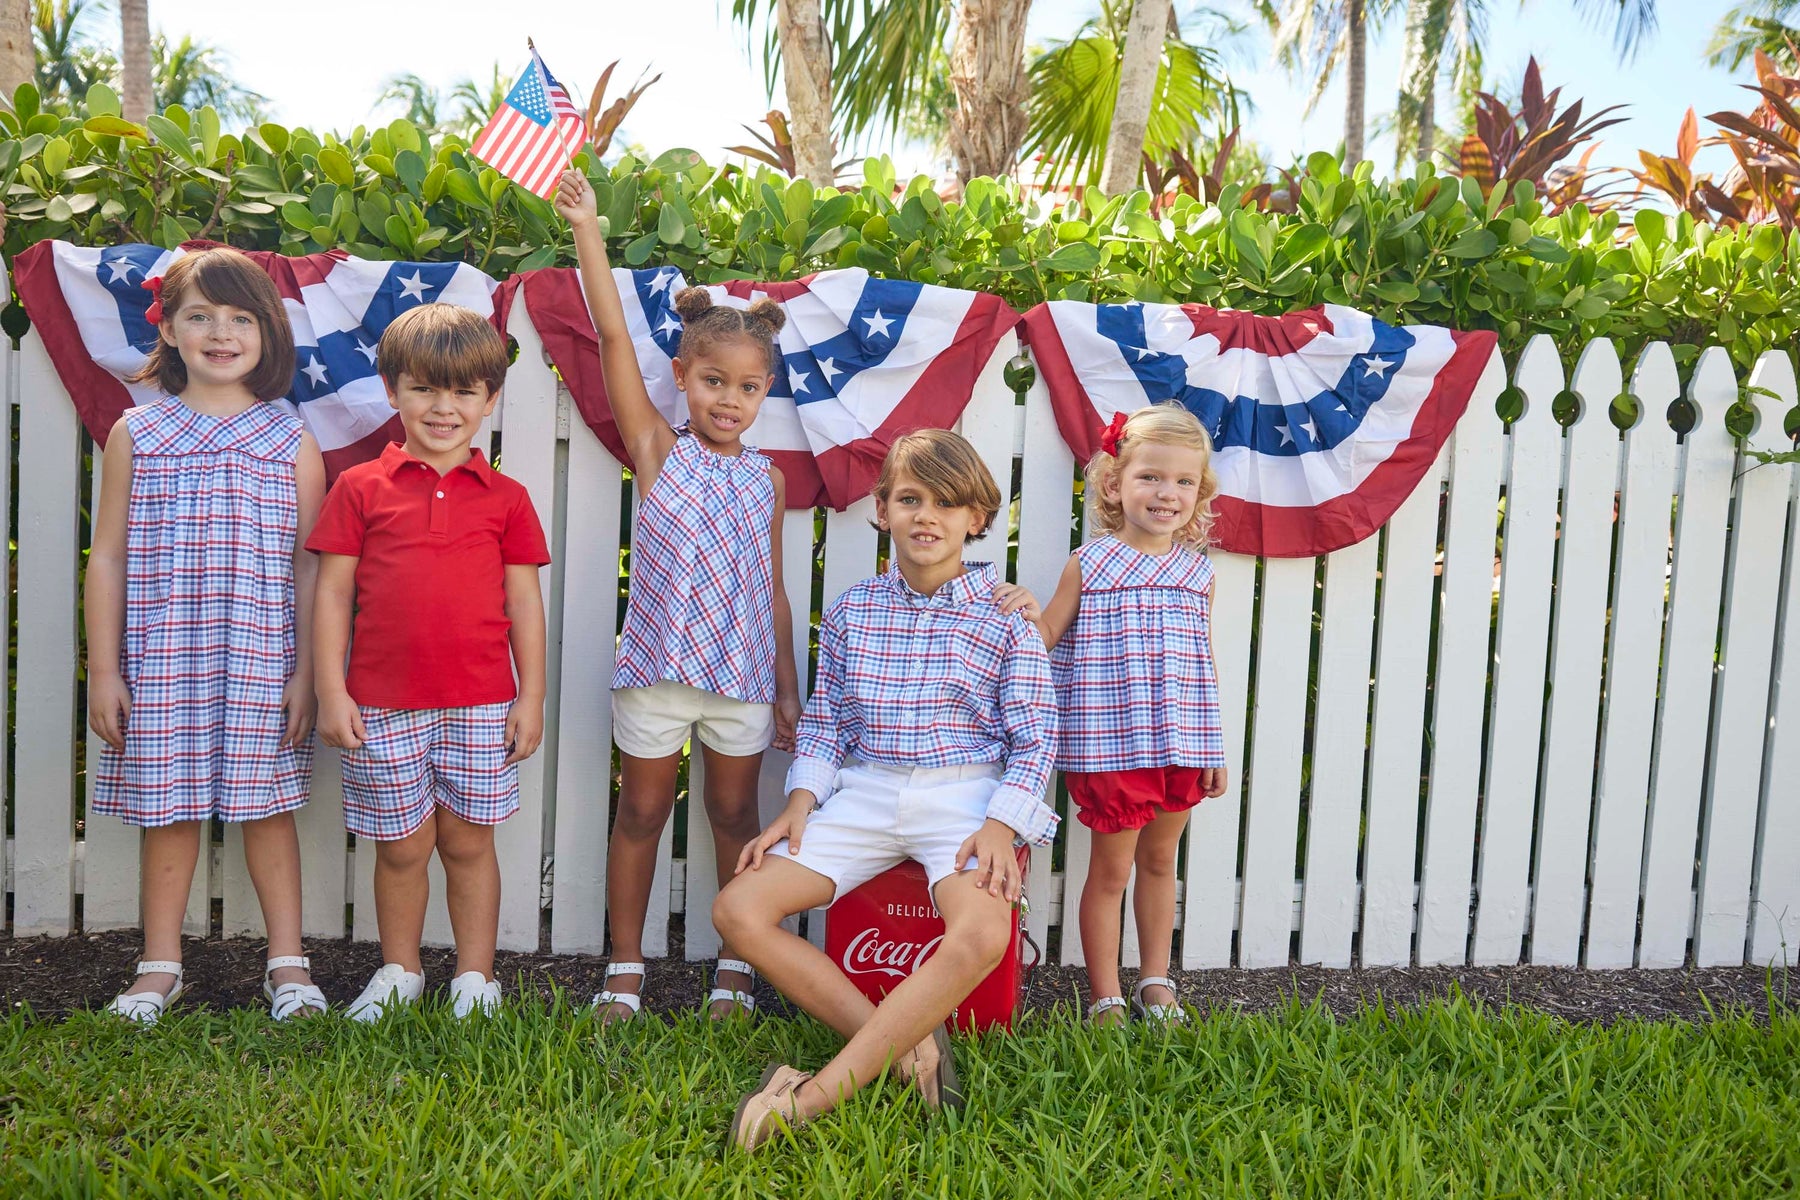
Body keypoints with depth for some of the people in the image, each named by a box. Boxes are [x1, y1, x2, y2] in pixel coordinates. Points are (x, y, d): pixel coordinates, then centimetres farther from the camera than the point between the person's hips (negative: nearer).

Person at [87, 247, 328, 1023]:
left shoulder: (292, 443, 3)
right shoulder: (136, 435, 5)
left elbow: (308, 566, 3)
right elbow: (107, 558, 5)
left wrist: (305, 671, -2)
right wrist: (104, 669, 1)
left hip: (262, 661, -1)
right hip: (161, 661, 1)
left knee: (266, 803, 6)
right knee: (167, 806, 8)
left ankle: (287, 961, 18)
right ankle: (160, 966, 24)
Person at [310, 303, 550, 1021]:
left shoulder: (506, 498, 5)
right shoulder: (360, 489, 3)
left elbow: (525, 601, 7)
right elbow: (332, 592, 3)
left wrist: (531, 697, 3)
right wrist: (331, 691, -2)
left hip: (481, 704, 0)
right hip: (384, 705, 0)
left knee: (468, 841, 9)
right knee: (401, 845, 9)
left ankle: (475, 977, 22)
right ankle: (399, 972, 28)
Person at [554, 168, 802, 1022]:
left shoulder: (766, 478, 6)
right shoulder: (658, 452, -1)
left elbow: (772, 590, 9)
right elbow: (614, 336, -8)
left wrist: (788, 691, 10)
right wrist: (586, 229, -13)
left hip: (743, 675, 2)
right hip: (656, 668, -2)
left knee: (736, 815, 12)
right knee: (641, 815, 10)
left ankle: (736, 968, 25)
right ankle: (625, 970, 24)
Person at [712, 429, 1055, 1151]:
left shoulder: (1004, 617, 0)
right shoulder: (852, 611, 9)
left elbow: (1034, 736, -1)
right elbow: (825, 721, 14)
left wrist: (1000, 827, -15)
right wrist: (799, 803, 0)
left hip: (965, 797, -3)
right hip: (865, 794, 4)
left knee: (982, 935, -34)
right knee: (738, 910, -15)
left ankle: (820, 1093, -29)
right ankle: (904, 1046, -14)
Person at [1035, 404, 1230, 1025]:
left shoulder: (1197, 571, 6)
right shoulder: (1089, 566, -5)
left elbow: (1204, 666, 11)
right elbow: (1045, 639, -1)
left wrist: (1214, 747, 10)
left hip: (1181, 746, 4)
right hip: (1110, 746, -4)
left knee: (1160, 861, 18)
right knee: (1110, 869, 5)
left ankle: (1155, 981, 33)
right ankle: (1106, 998, 19)